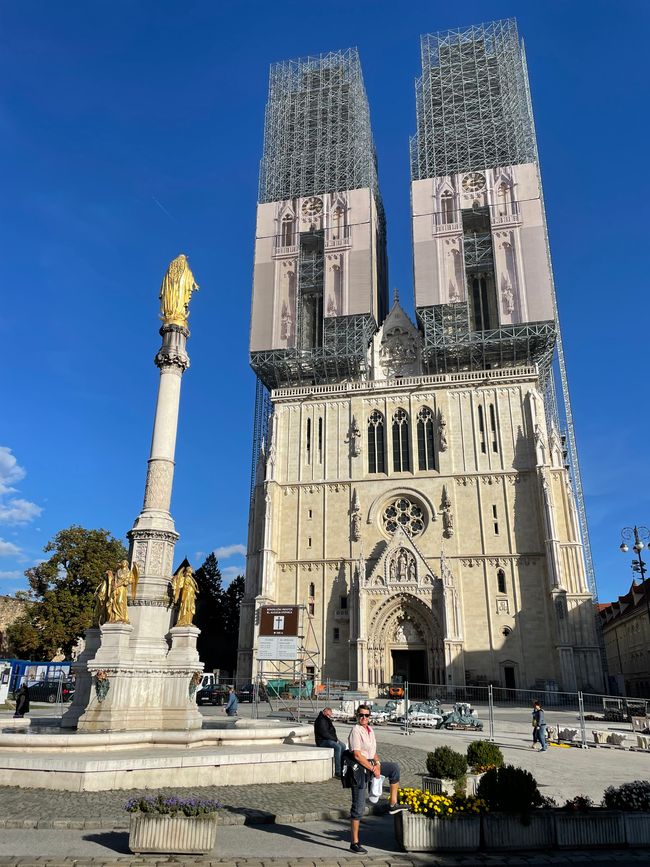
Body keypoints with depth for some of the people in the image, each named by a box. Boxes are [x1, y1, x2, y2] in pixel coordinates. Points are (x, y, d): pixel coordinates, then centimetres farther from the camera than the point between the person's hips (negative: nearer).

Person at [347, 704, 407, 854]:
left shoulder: (370, 730, 7)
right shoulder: (356, 731, -20)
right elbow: (357, 755, -25)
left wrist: (377, 763, -6)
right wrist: (373, 769, -19)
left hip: (371, 765, 9)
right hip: (360, 769, -9)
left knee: (394, 767, 14)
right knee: (358, 807, -3)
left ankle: (393, 804, 17)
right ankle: (354, 843, 7)